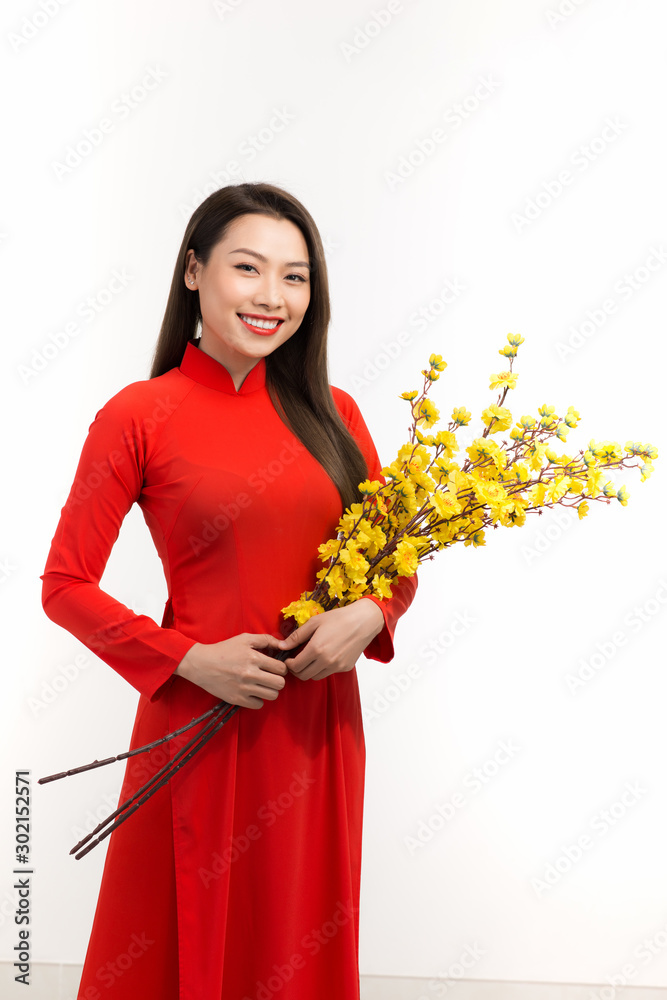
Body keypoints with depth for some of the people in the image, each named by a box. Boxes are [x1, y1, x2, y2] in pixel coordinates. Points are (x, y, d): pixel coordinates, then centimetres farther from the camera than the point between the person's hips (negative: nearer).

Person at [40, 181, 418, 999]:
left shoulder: (330, 413, 5)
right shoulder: (140, 416, -7)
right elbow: (65, 584, -5)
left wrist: (368, 613, -10)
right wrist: (189, 659, -14)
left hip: (318, 725, 4)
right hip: (198, 723, -3)